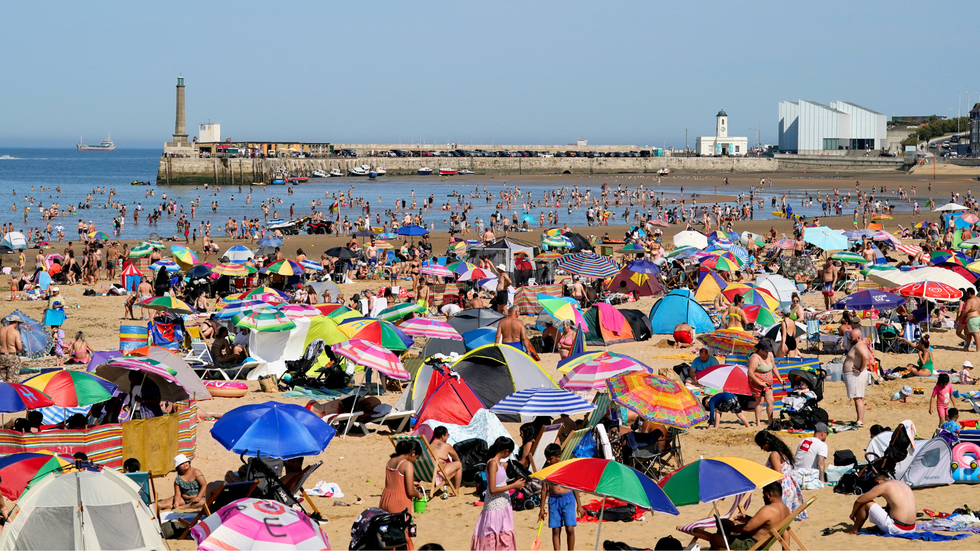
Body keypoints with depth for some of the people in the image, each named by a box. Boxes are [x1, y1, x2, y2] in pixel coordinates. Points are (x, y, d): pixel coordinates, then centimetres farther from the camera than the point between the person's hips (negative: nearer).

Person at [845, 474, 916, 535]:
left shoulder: (883, 486, -5)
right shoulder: (903, 484, 17)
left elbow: (859, 501, 0)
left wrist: (853, 514, 15)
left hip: (897, 528, -8)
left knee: (866, 503, 2)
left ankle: (854, 529, 16)